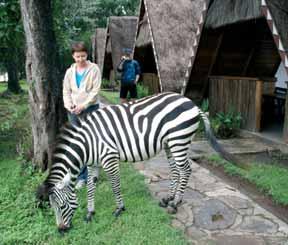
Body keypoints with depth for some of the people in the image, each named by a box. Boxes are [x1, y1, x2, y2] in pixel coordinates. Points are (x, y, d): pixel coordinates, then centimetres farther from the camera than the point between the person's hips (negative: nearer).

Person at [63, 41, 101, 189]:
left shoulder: (94, 69, -3)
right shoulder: (70, 71, 9)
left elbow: (95, 91, -9)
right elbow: (66, 91, 9)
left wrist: (83, 105, -16)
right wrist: (69, 105, -8)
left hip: (90, 109, -4)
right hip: (73, 111, 4)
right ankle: (81, 176, 17)